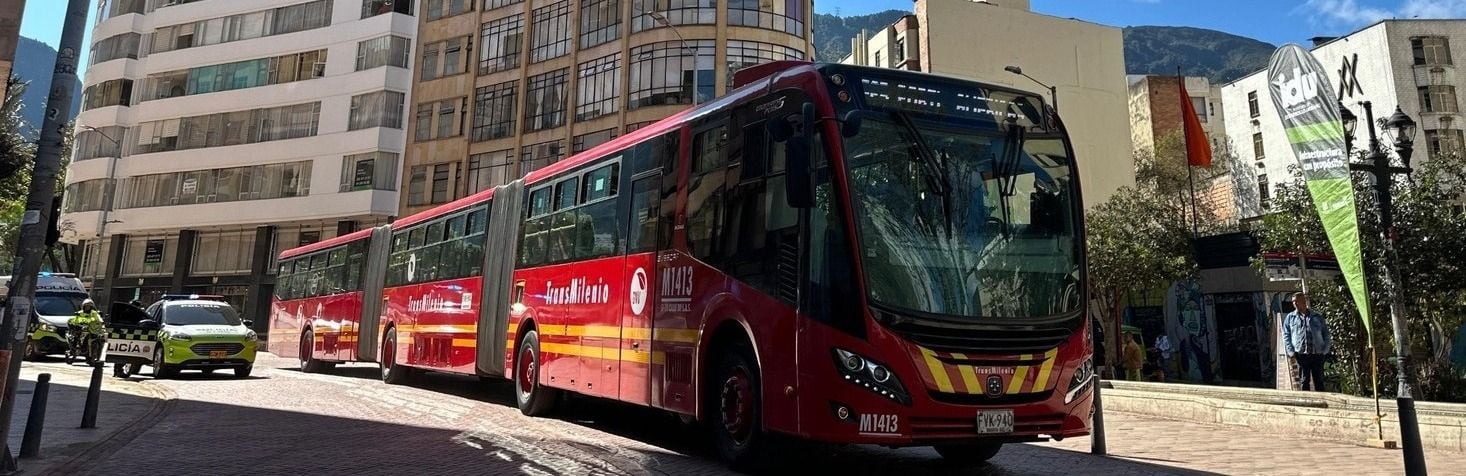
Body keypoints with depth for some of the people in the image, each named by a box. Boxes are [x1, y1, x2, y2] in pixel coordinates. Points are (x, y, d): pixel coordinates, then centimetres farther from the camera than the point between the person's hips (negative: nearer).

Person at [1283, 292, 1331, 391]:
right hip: (1301, 354, -1)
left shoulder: (1317, 316, 13)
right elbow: (1286, 336, 5)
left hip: (1317, 354, 1)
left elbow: (1326, 333, 14)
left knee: (1319, 381, 4)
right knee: (1304, 381, 0)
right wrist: (1291, 352, -5)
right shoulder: (1290, 317, 9)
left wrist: (1325, 350, 3)